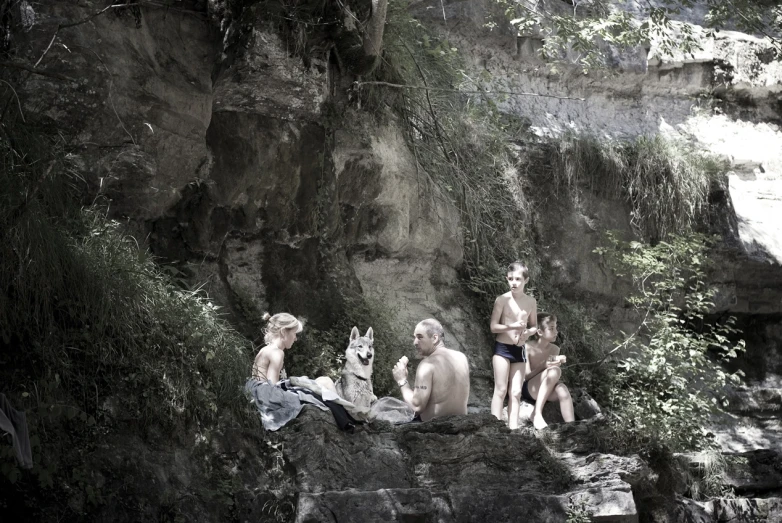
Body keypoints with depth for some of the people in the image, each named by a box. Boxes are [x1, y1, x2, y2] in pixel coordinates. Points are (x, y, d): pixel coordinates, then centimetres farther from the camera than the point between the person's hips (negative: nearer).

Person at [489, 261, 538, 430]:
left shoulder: (531, 301, 5)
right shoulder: (502, 299, -7)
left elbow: (534, 326, 14)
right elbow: (493, 327, -9)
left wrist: (528, 332, -9)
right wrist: (512, 326, -24)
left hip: (519, 350, 4)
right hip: (502, 348, -4)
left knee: (516, 392, 2)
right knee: (501, 389, -7)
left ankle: (513, 429, 3)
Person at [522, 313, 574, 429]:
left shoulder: (555, 349, 6)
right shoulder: (528, 347, -10)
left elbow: (553, 379, 5)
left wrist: (558, 363, -15)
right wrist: (543, 366, -27)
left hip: (545, 392, 5)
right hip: (527, 390, -5)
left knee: (561, 388, -32)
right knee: (554, 371, -32)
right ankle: (537, 414, -32)